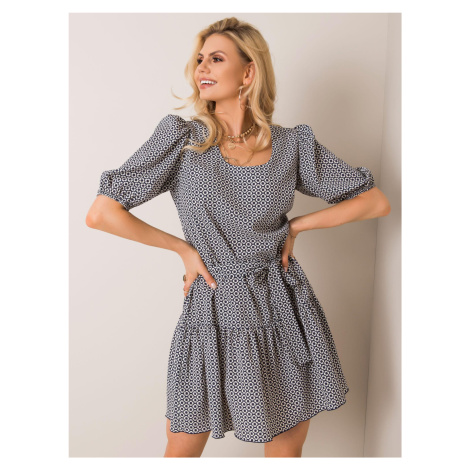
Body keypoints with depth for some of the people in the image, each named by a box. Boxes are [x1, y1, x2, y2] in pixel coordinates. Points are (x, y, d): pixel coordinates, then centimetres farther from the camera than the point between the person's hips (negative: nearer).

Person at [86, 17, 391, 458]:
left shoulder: (292, 144, -1)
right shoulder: (181, 138, -6)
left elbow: (376, 202, 5)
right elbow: (101, 214, -9)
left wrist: (295, 226, -2)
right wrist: (184, 247, -6)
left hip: (284, 310, 1)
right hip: (212, 312, -1)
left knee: (287, 449, 16)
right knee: (182, 449, 15)